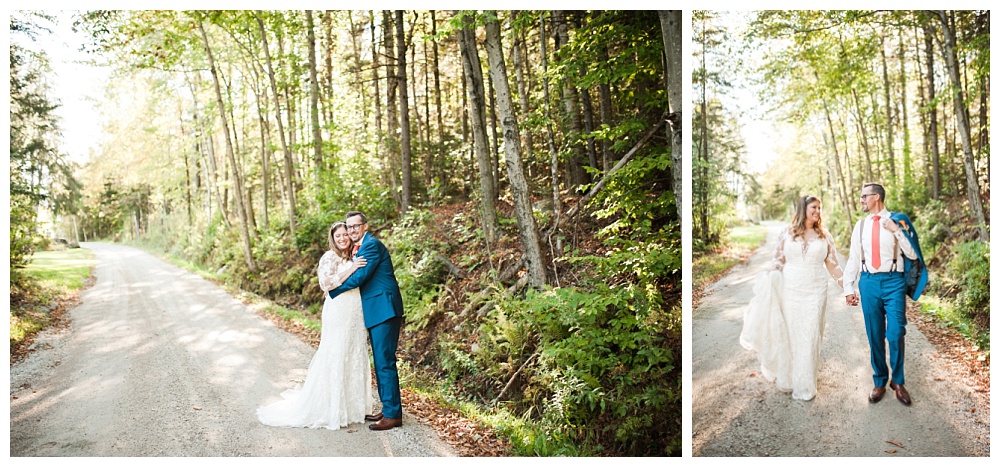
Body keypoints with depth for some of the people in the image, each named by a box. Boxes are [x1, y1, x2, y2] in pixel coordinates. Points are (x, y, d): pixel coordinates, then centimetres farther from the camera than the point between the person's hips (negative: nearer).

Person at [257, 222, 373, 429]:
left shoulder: (353, 258, 16)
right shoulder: (330, 257, -6)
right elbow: (326, 283, -18)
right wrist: (351, 270, -19)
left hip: (355, 316, 8)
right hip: (338, 313, -8)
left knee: (354, 359, 10)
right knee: (335, 358, -4)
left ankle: (352, 406, 20)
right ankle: (331, 410, 5)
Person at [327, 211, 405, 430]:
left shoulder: (371, 244, -11)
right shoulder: (360, 247, 19)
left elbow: (359, 277, -17)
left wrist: (334, 291, -7)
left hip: (383, 309, -10)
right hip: (376, 312, 10)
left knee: (385, 362, -7)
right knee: (381, 362, 14)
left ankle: (393, 414, -1)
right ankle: (388, 409, 23)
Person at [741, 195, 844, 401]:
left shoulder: (824, 236, 4)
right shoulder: (786, 234, 2)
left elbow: (833, 266, 6)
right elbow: (778, 263, 5)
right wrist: (768, 287, -6)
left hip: (815, 293, 0)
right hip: (789, 291, 0)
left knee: (809, 338, 2)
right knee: (788, 335, 5)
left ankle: (805, 386, 14)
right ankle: (786, 379, 22)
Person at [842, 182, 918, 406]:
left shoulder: (896, 221, 0)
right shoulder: (860, 226, 9)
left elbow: (913, 254, -5)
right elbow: (854, 259, 12)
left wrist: (896, 231, -17)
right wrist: (848, 288, 10)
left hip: (893, 282, -3)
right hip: (868, 282, 3)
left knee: (895, 335, -4)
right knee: (874, 336, 7)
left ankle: (898, 381, 17)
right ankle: (879, 381, 22)